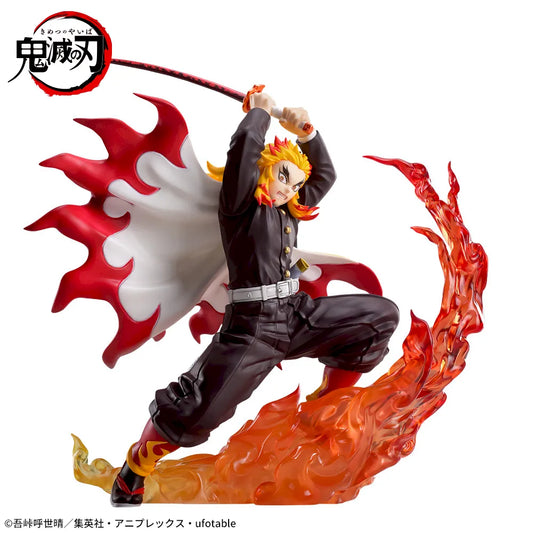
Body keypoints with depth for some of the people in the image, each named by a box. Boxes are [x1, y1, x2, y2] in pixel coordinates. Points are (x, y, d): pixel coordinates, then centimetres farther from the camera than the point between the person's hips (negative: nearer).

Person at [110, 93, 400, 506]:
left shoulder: (291, 210, 19)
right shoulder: (242, 203, -2)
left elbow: (325, 175, 26)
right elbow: (244, 146, -15)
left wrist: (306, 133, 16)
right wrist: (262, 110, 2)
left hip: (299, 316, 8)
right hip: (253, 324, -8)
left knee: (381, 315, 7)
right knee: (197, 408, -19)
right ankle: (134, 472, 13)